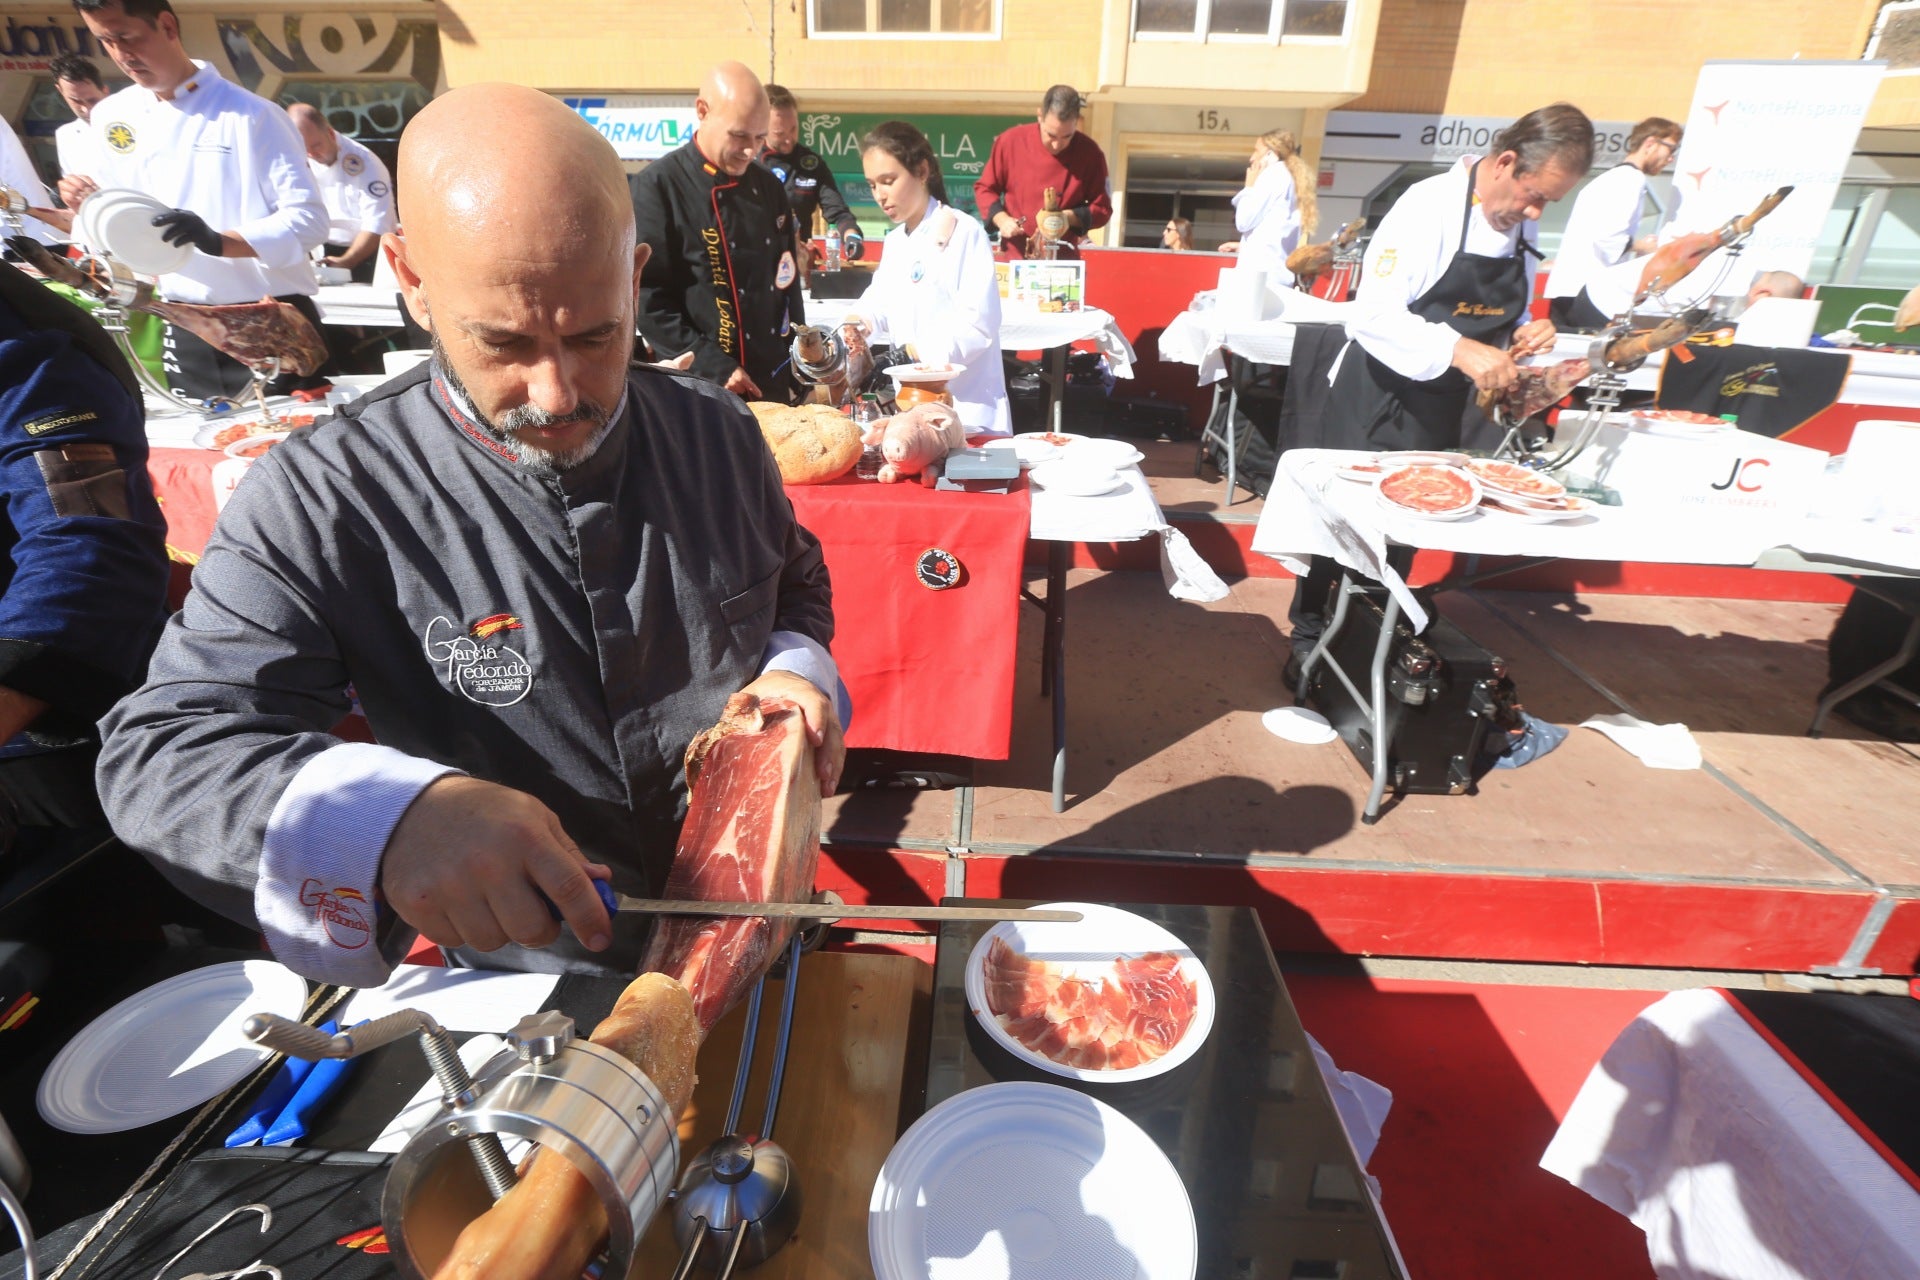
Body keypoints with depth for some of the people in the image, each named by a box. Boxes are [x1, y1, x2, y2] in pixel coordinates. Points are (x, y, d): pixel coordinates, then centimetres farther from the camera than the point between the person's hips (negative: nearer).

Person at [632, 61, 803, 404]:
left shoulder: (769, 187, 10)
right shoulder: (658, 187, -7)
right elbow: (647, 298, -12)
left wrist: (800, 375, 10)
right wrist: (713, 368, -18)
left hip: (774, 388, 5)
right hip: (697, 392, -5)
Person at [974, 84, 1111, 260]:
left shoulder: (1090, 154, -4)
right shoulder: (1011, 141, -4)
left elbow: (1102, 209, 2)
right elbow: (984, 188, 6)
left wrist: (1069, 218, -16)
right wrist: (1001, 219, -12)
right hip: (1013, 259, 1)